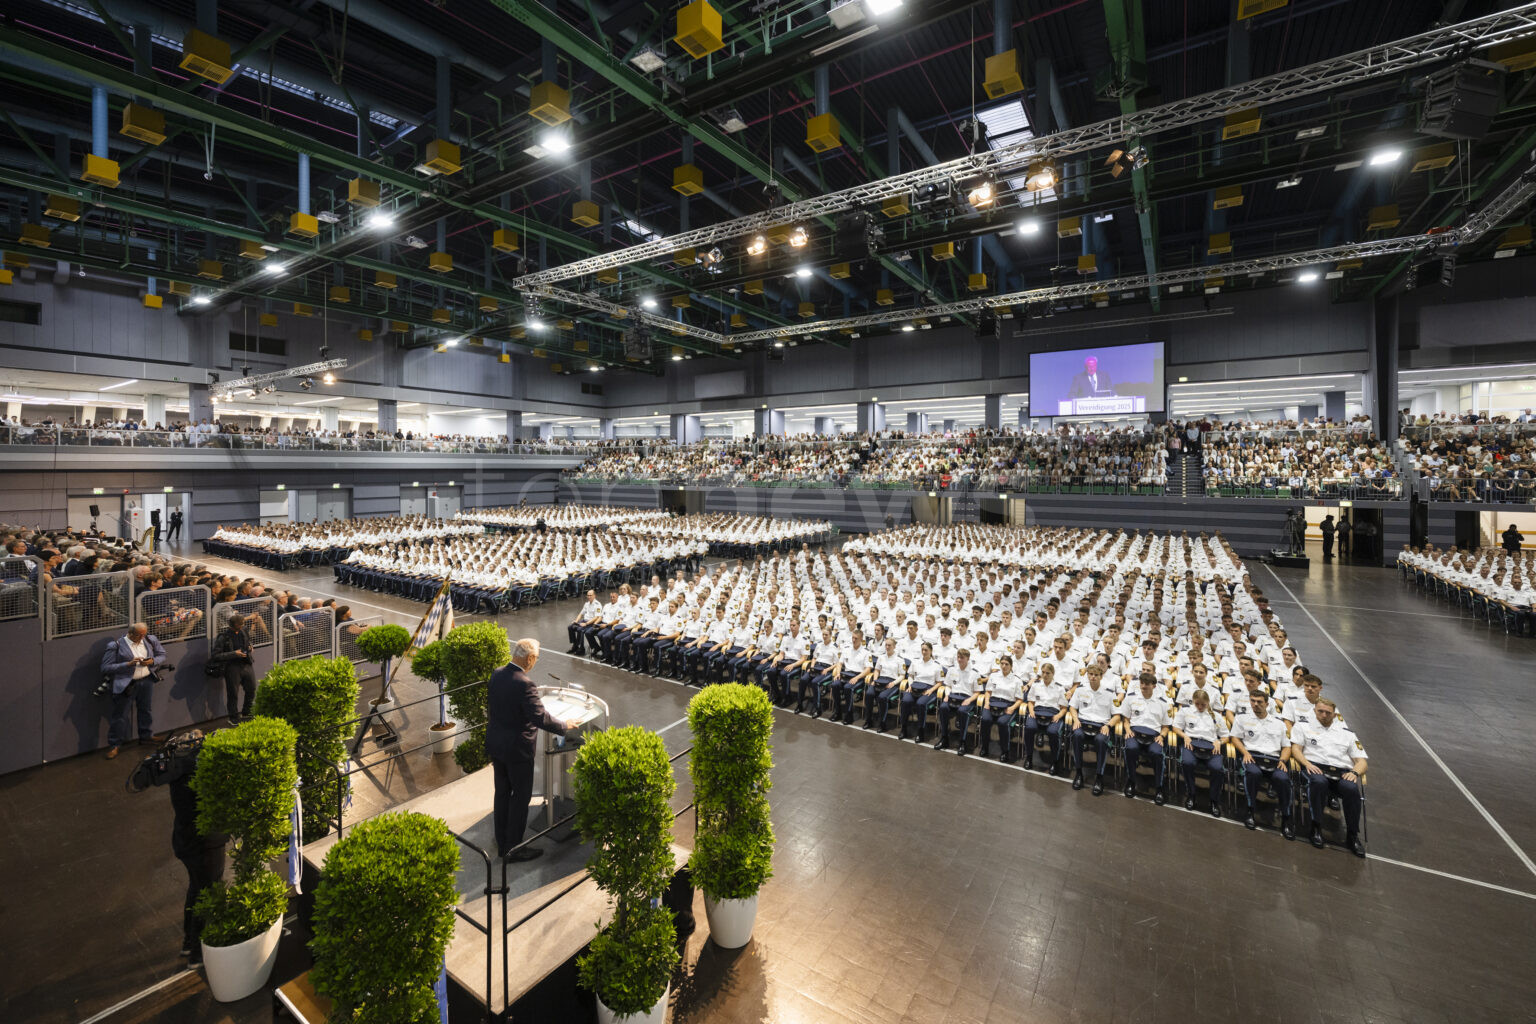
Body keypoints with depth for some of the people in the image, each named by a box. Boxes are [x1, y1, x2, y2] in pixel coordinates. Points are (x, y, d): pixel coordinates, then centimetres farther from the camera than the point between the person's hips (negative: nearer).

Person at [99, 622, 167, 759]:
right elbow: (106, 668, -12)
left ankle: (146, 736, 34)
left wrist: (152, 661, -10)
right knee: (120, 715, 4)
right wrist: (128, 664, -24)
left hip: (146, 681, 4)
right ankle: (114, 745, 18)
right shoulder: (116, 646, -11)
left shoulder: (150, 640, 3)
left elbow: (162, 655, 11)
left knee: (146, 710, 18)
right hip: (125, 684, -4)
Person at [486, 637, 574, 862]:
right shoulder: (524, 685, -27)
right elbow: (540, 718, -28)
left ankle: (502, 845, 32)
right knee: (521, 797, 8)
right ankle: (514, 848, 19)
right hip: (516, 749, -8)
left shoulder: (496, 674, -2)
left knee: (502, 793, 19)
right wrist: (565, 726, -13)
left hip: (495, 744, 8)